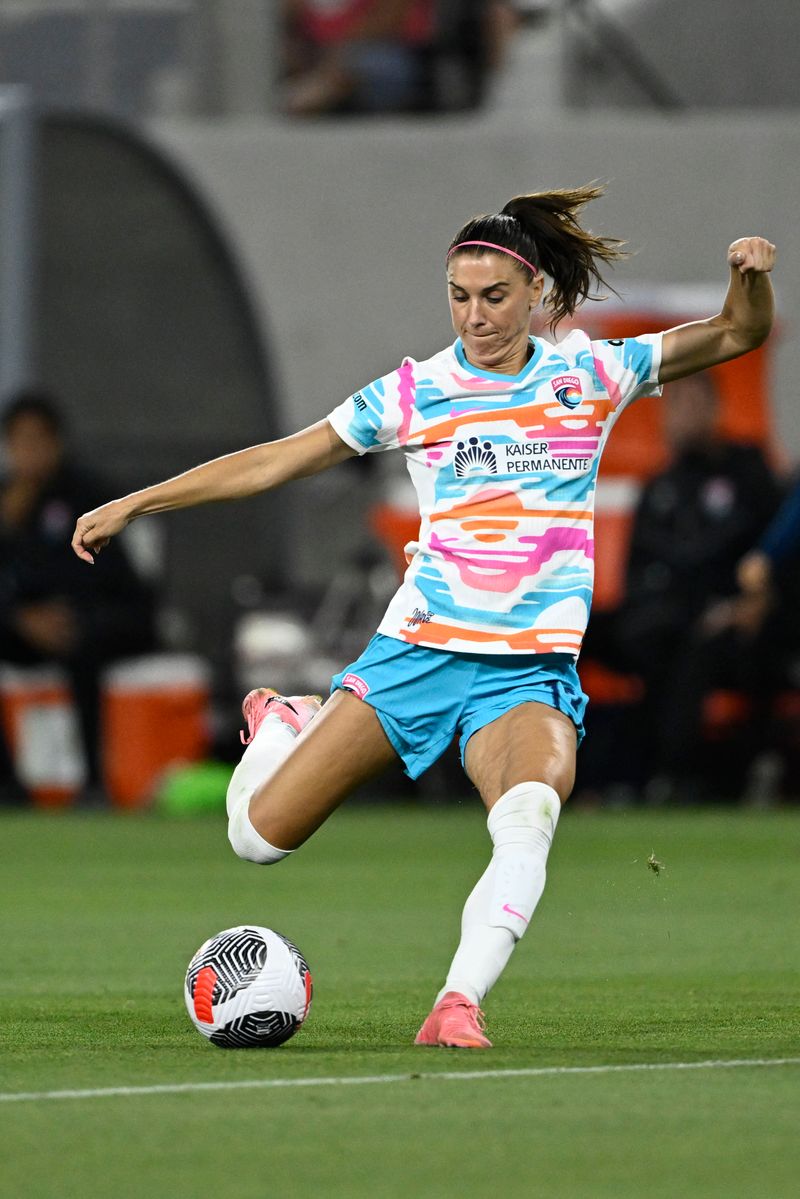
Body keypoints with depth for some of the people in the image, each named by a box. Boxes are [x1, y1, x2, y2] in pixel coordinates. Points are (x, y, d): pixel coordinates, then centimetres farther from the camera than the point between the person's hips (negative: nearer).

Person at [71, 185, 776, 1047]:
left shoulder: (592, 375, 6)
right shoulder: (413, 393, 3)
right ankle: (284, 725, 32)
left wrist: (750, 277, -13)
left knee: (529, 815, -34)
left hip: (531, 673, -1)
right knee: (258, 838, 0)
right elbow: (274, 462, 8)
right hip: (418, 651, 1)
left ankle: (459, 1002, -35)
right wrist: (132, 504, 6)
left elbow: (739, 335, 10)